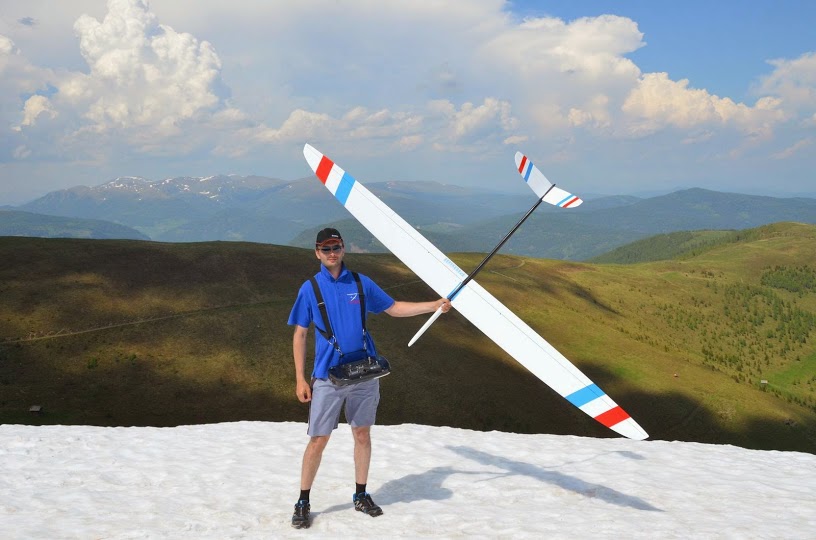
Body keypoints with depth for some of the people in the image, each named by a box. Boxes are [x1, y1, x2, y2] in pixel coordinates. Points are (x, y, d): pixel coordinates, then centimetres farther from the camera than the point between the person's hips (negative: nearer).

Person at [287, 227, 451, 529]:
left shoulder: (361, 283, 5)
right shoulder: (310, 288, -1)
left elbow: (393, 308, 14)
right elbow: (300, 335, 1)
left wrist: (433, 305, 7)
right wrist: (300, 378, -4)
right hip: (327, 376, -2)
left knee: (362, 434, 11)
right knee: (318, 440, -2)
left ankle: (361, 496, 27)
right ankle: (303, 503, 13)